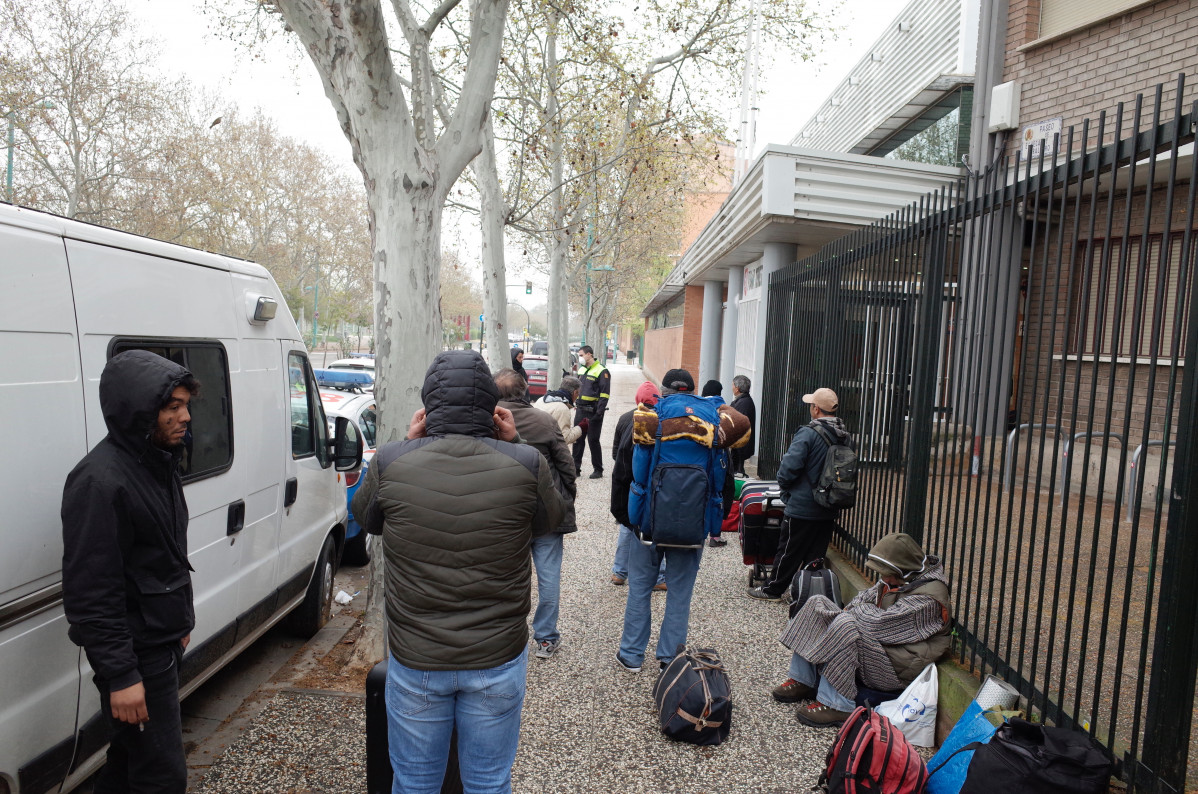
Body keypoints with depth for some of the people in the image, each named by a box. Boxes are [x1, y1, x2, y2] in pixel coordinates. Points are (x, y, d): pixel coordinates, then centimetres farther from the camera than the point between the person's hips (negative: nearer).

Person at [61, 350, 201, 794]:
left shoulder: (158, 463, 7)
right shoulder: (100, 480, -23)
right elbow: (90, 592, -24)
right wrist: (120, 675, -22)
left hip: (162, 643, 9)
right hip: (135, 656, -9)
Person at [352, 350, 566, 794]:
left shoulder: (390, 463, -15)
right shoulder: (525, 465, -16)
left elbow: (366, 518, 7)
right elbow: (549, 521, 4)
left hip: (415, 662, 1)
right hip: (498, 662, 0)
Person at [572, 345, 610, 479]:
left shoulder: (602, 371, -10)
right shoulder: (582, 370, 15)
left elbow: (604, 394, -14)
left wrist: (599, 413, -19)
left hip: (593, 412, -7)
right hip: (581, 411, 7)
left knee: (593, 441, -1)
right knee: (577, 439, 9)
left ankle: (598, 470, 11)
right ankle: (575, 468, 18)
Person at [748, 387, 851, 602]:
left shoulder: (808, 433, -19)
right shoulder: (844, 437, 4)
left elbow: (789, 466, -23)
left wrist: (784, 487, -4)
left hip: (802, 507, -6)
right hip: (829, 511, 6)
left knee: (789, 551, 6)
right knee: (816, 553, 16)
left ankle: (773, 589, 19)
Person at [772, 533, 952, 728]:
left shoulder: (928, 597, -24)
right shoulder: (898, 579, 4)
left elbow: (881, 622, -30)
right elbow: (867, 597, 12)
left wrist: (860, 609, -9)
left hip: (898, 668, -9)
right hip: (877, 646, 10)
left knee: (845, 626, -33)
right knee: (817, 604, -1)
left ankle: (836, 706, -23)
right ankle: (802, 680, 1)